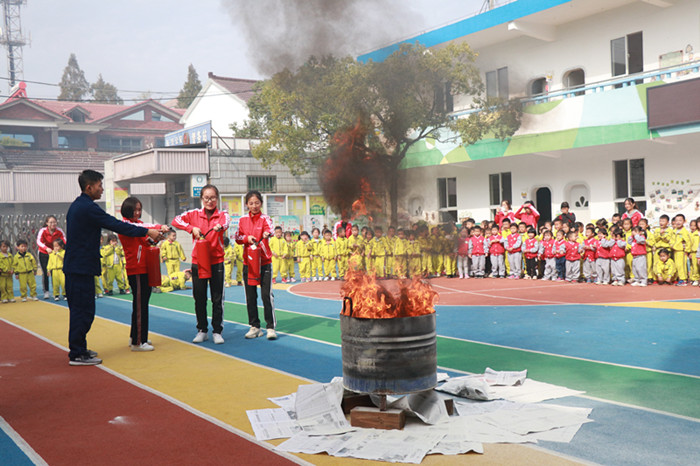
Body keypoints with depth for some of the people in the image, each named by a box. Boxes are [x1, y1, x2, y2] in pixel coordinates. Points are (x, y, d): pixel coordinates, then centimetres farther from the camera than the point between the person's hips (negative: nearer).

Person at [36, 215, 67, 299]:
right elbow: (39, 242, -36)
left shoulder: (59, 231, -17)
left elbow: (64, 240, -21)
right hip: (43, 254, -1)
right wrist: (47, 248, -53)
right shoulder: (42, 231, -23)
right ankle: (46, 292, 6)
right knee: (45, 273, -3)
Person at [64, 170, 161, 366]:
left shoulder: (77, 205, 16)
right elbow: (115, 225, -18)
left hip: (74, 266, 11)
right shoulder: (88, 207, -17)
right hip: (81, 267, -11)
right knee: (83, 310, -5)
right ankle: (77, 355, 0)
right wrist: (147, 232, -14)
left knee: (79, 309, 16)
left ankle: (78, 348, 24)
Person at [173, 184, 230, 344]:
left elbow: (226, 221, -25)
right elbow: (176, 220, -7)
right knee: (199, 298, 9)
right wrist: (191, 228, -20)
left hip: (216, 262, -2)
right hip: (198, 262, 2)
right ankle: (202, 330, 22)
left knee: (217, 298, 3)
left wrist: (220, 226, -48)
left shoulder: (222, 214, -3)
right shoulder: (195, 214, 2)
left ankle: (217, 331, 14)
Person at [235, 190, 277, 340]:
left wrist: (267, 233, -46)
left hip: (264, 262, -3)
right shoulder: (243, 220, 9)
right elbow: (237, 237, 7)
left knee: (267, 295, -7)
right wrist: (247, 238, -13)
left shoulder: (265, 218, -2)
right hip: (248, 262, 4)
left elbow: (269, 229, -23)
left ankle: (271, 327, -1)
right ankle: (254, 326, 18)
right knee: (250, 296, 7)